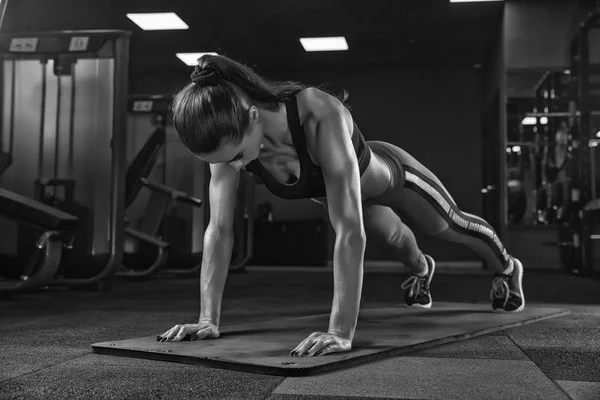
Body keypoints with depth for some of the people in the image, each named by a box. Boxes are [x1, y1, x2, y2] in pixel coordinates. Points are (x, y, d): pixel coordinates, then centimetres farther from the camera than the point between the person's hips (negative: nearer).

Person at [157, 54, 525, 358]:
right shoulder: (230, 138, -33)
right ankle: (422, 270, 71)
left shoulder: (320, 116, -50)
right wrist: (209, 319, -34)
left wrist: (341, 331, -54)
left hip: (390, 177, -4)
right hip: (337, 190, 4)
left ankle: (509, 268, 59)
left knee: (454, 227, 26)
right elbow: (220, 230, -29)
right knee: (395, 239, 35)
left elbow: (350, 229, -53)